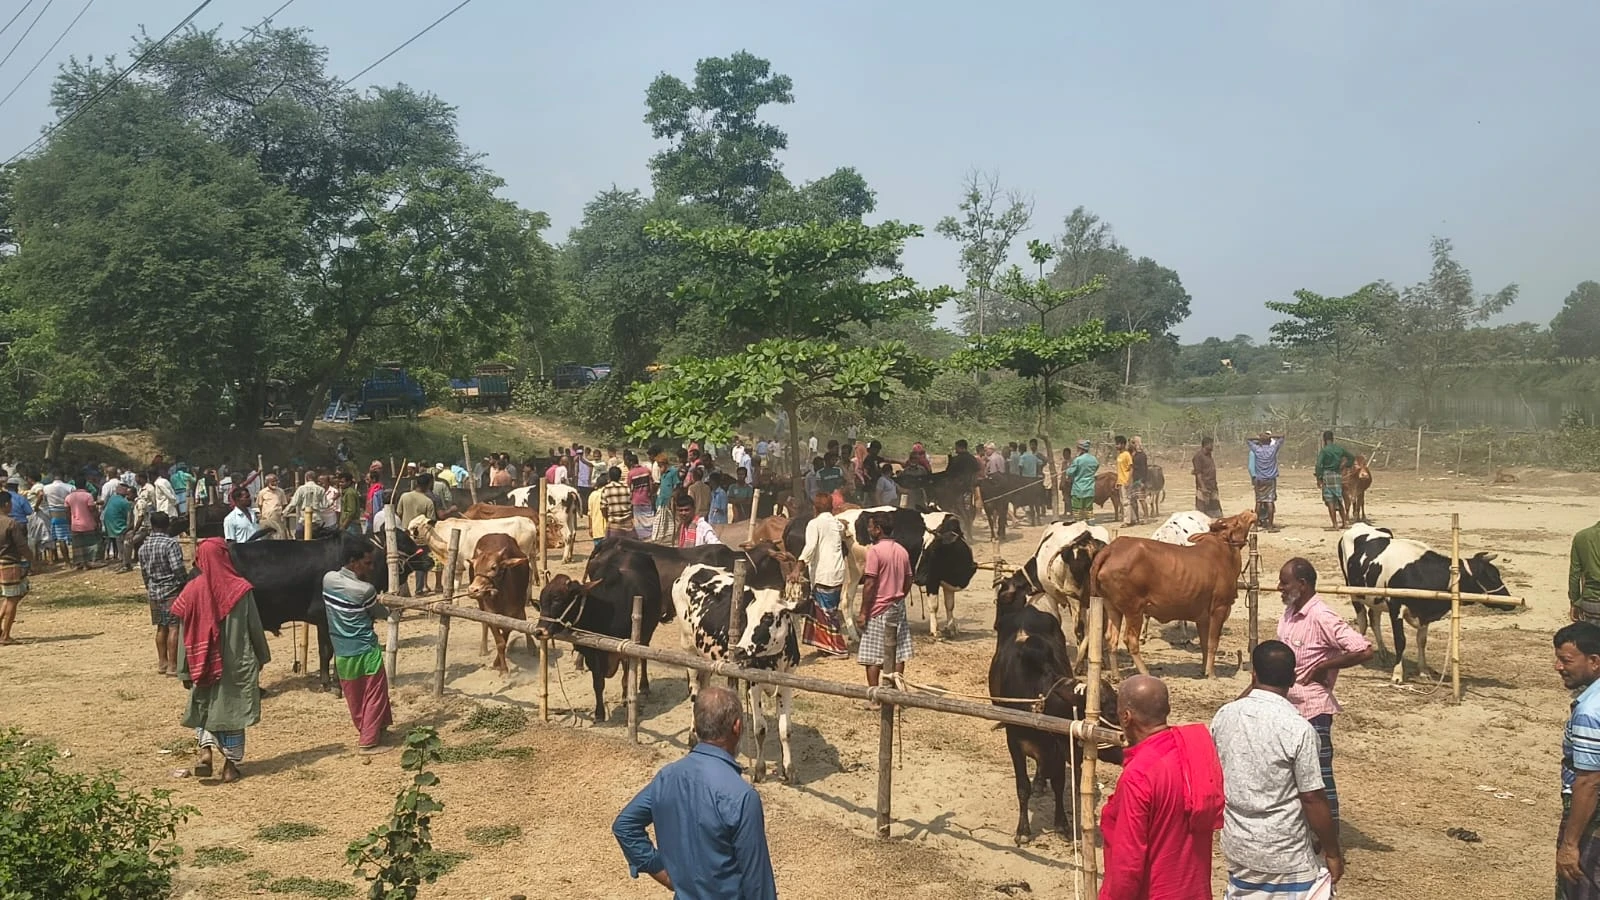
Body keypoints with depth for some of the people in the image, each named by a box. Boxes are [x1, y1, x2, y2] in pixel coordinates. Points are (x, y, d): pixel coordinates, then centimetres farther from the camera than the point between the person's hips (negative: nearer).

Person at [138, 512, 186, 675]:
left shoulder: (143, 547, 7)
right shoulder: (170, 543, -15)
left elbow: (144, 571, 14)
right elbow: (178, 568, -21)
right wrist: (186, 582, -8)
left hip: (154, 590, 7)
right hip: (171, 590, -7)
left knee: (161, 627, 16)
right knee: (174, 627, -4)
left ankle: (162, 662, 23)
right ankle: (172, 665, -5)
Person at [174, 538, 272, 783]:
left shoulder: (192, 590, -7)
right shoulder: (240, 589, -11)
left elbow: (185, 634, -2)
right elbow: (255, 627, -3)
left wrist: (185, 671, 6)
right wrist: (261, 657, 11)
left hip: (203, 664, 1)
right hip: (238, 664, -1)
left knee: (204, 707, 19)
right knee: (232, 710, 10)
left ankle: (206, 750, 0)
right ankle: (231, 763, 12)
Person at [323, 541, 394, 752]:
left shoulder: (328, 579, -5)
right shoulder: (365, 590, -20)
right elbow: (382, 614, -3)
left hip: (341, 653, 6)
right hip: (366, 651, -6)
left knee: (354, 698, 18)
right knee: (375, 696, 6)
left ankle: (366, 731, 32)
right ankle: (369, 741, 8)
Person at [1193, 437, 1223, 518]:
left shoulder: (1210, 456, 15)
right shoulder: (1198, 456, -12)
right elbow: (1198, 473, -17)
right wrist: (1203, 487, -22)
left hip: (1213, 487, 9)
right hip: (1204, 489, -9)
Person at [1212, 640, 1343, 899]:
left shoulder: (1224, 716, -4)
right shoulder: (1298, 728, -20)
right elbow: (1313, 798, -16)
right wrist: (1332, 851, -2)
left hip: (1238, 846, 5)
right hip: (1286, 856, -5)